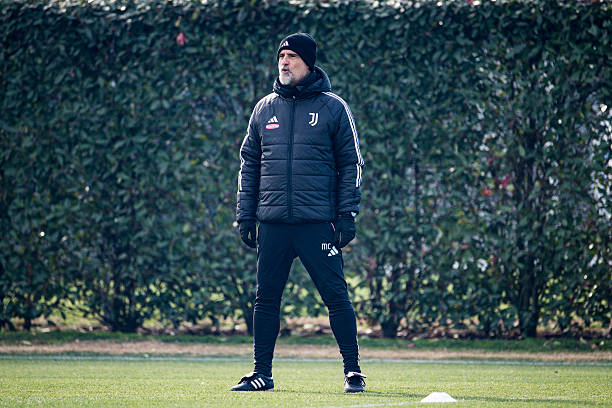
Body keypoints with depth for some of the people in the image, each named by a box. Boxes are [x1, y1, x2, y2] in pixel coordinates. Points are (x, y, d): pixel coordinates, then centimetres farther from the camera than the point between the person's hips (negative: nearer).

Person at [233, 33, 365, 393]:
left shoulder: (332, 107, 2)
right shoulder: (265, 108, 13)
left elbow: (351, 163, 2)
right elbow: (249, 164, 16)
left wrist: (348, 214, -5)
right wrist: (245, 215, 9)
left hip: (318, 222, -3)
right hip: (273, 224, 4)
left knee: (337, 296, -4)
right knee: (266, 298, 5)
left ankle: (353, 370, 3)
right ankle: (263, 373, 13)